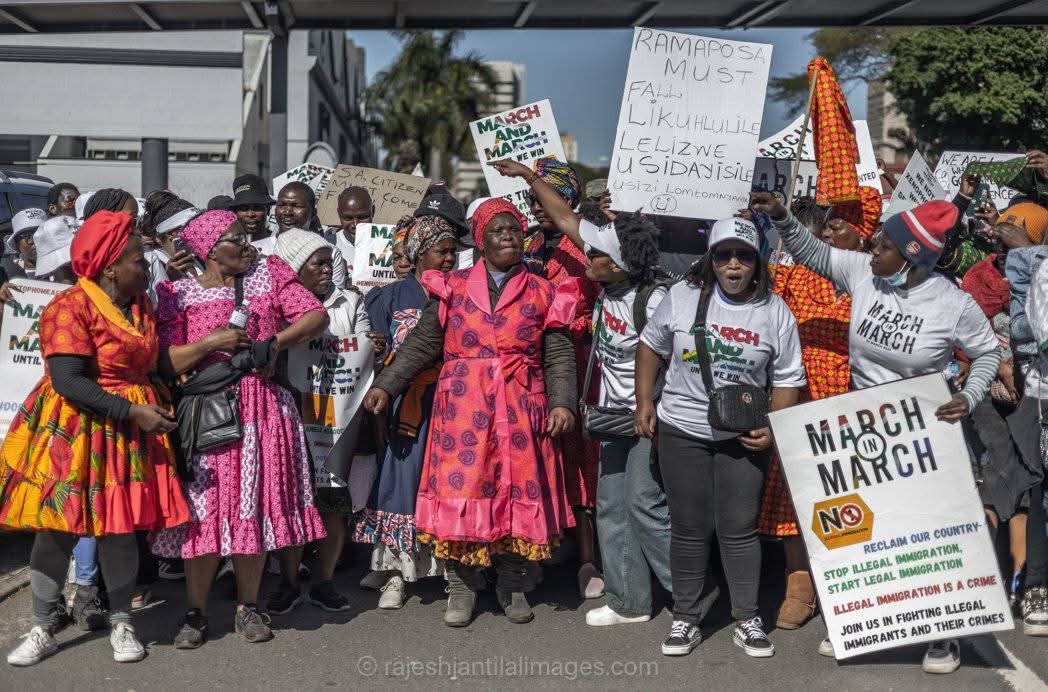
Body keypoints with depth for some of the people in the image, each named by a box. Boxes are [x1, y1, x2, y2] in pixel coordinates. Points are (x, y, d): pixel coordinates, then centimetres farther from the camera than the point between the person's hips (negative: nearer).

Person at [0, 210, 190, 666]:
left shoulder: (141, 305, 11)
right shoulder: (70, 308, -14)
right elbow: (69, 382, -20)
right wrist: (132, 412, -21)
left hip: (129, 433, 5)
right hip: (73, 429, -5)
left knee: (120, 529, 5)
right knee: (56, 527, 1)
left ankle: (121, 624, 20)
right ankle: (43, 631, 14)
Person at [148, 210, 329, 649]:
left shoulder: (268, 275, 8)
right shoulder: (179, 294, 4)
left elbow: (316, 317, 1)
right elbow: (169, 364, -1)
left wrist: (273, 344, -10)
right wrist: (213, 342, -15)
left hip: (264, 410, 2)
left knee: (255, 506, 5)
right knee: (205, 509, -2)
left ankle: (248, 608, 18)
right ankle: (196, 613, 11)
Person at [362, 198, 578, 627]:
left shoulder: (542, 294, 9)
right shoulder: (453, 288, 9)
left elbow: (559, 355, 6)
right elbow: (421, 344, 8)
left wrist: (562, 402, -8)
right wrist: (386, 385, 1)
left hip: (522, 408, 1)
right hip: (462, 406, 0)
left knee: (521, 491, 3)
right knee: (460, 488, -3)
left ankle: (513, 586, 19)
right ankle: (461, 587, 10)